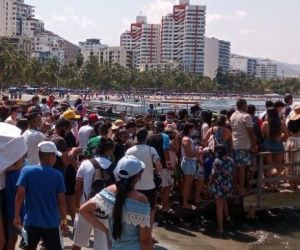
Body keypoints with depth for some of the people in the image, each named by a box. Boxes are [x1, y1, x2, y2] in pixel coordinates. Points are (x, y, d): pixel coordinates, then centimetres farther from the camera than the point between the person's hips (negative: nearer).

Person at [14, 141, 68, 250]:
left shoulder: (26, 171, -7)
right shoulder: (57, 175, -8)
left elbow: (20, 195, -10)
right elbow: (61, 200, -5)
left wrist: (16, 216, 0)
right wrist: (64, 220, 7)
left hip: (31, 221, 1)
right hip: (51, 222, -1)